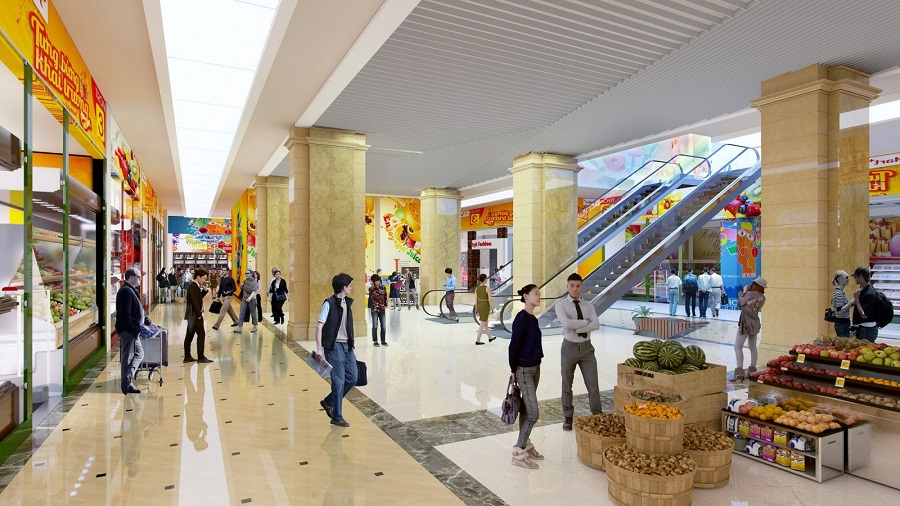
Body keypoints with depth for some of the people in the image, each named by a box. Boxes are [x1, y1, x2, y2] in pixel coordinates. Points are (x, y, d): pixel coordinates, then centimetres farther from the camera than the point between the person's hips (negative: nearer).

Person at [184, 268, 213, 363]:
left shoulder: (194, 286, 13)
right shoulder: (193, 286, -17)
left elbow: (199, 298, 17)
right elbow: (195, 301, -22)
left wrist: (204, 291, 3)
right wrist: (199, 314, -19)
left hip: (193, 315, 10)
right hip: (194, 315, -10)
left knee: (190, 335, 12)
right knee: (201, 334, -6)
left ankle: (187, 357, 17)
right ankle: (201, 357, -4)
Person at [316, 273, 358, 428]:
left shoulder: (347, 303, 12)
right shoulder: (329, 303, -10)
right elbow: (320, 326, -14)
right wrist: (319, 348, -22)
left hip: (347, 345, 8)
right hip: (334, 346, -8)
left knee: (352, 378, 8)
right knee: (339, 381, -3)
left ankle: (328, 402, 27)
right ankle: (337, 417, 11)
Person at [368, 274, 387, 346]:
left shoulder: (383, 287, 5)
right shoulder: (371, 288, -5)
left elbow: (385, 296, 9)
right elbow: (372, 296, -15)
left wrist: (386, 304, 2)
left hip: (382, 309, 3)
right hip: (374, 309, -3)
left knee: (383, 326, 7)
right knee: (375, 326, 1)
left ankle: (383, 340, 18)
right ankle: (375, 341, 12)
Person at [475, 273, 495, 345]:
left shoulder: (477, 288, 2)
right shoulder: (487, 288, -14)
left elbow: (476, 300, 4)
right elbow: (490, 300, -15)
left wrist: (476, 309, 13)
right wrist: (492, 309, -6)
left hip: (479, 306, 6)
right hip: (485, 306, -6)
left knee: (485, 323, 20)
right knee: (482, 324, 0)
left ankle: (490, 337, 34)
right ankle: (477, 340, 1)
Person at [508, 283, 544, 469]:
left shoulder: (533, 319, 9)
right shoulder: (521, 318, -17)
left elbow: (532, 344, 11)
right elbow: (514, 345, -15)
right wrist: (513, 370, -8)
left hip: (535, 368, 8)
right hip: (524, 370, -8)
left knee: (527, 410, 15)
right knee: (533, 413, -7)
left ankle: (525, 444, 27)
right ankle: (518, 453, 3)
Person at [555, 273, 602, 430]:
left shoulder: (589, 306, 4)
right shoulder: (561, 305, -8)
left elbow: (596, 325, -12)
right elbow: (567, 324, -26)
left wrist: (577, 328, -23)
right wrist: (586, 322, -15)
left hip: (587, 348, 3)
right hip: (569, 348, -2)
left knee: (593, 383, 5)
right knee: (567, 385, 10)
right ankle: (568, 418, 25)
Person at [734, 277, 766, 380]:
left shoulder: (750, 294, -16)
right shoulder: (762, 298, 3)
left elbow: (739, 304, -7)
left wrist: (744, 293, 5)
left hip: (745, 323, -7)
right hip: (755, 324, 7)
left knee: (738, 347, -5)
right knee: (753, 347, 17)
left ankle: (739, 372, -12)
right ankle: (752, 370, 21)